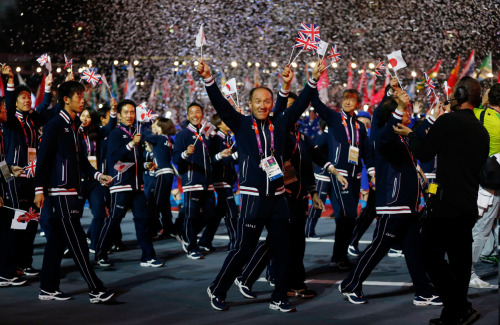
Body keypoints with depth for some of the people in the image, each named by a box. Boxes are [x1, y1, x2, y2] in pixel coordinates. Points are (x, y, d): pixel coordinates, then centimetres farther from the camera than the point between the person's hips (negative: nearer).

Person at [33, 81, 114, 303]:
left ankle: (48, 288, 17)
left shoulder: (74, 126, 16)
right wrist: (39, 189, -15)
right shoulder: (55, 125, -10)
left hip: (72, 191, 9)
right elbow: (43, 158, -12)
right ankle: (95, 290, -8)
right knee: (77, 242, -8)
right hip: (60, 192, -9)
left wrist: (97, 175, 8)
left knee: (57, 241, 11)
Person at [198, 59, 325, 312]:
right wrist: (207, 78, -24)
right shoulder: (241, 124, -1)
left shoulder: (279, 124, 7)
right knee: (243, 249, -2)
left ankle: (279, 298, 19)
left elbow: (300, 104, 8)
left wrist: (313, 79, 0)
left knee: (282, 250, 7)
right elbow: (220, 104, -12)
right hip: (253, 198, -4)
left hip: (277, 198, 4)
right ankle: (217, 290, 16)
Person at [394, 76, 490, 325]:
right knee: (460, 258, 11)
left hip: (446, 202, -8)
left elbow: (423, 153, -5)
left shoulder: (448, 121, -11)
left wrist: (409, 135, 14)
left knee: (432, 254, -3)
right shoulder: (482, 132, 13)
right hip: (469, 206, 8)